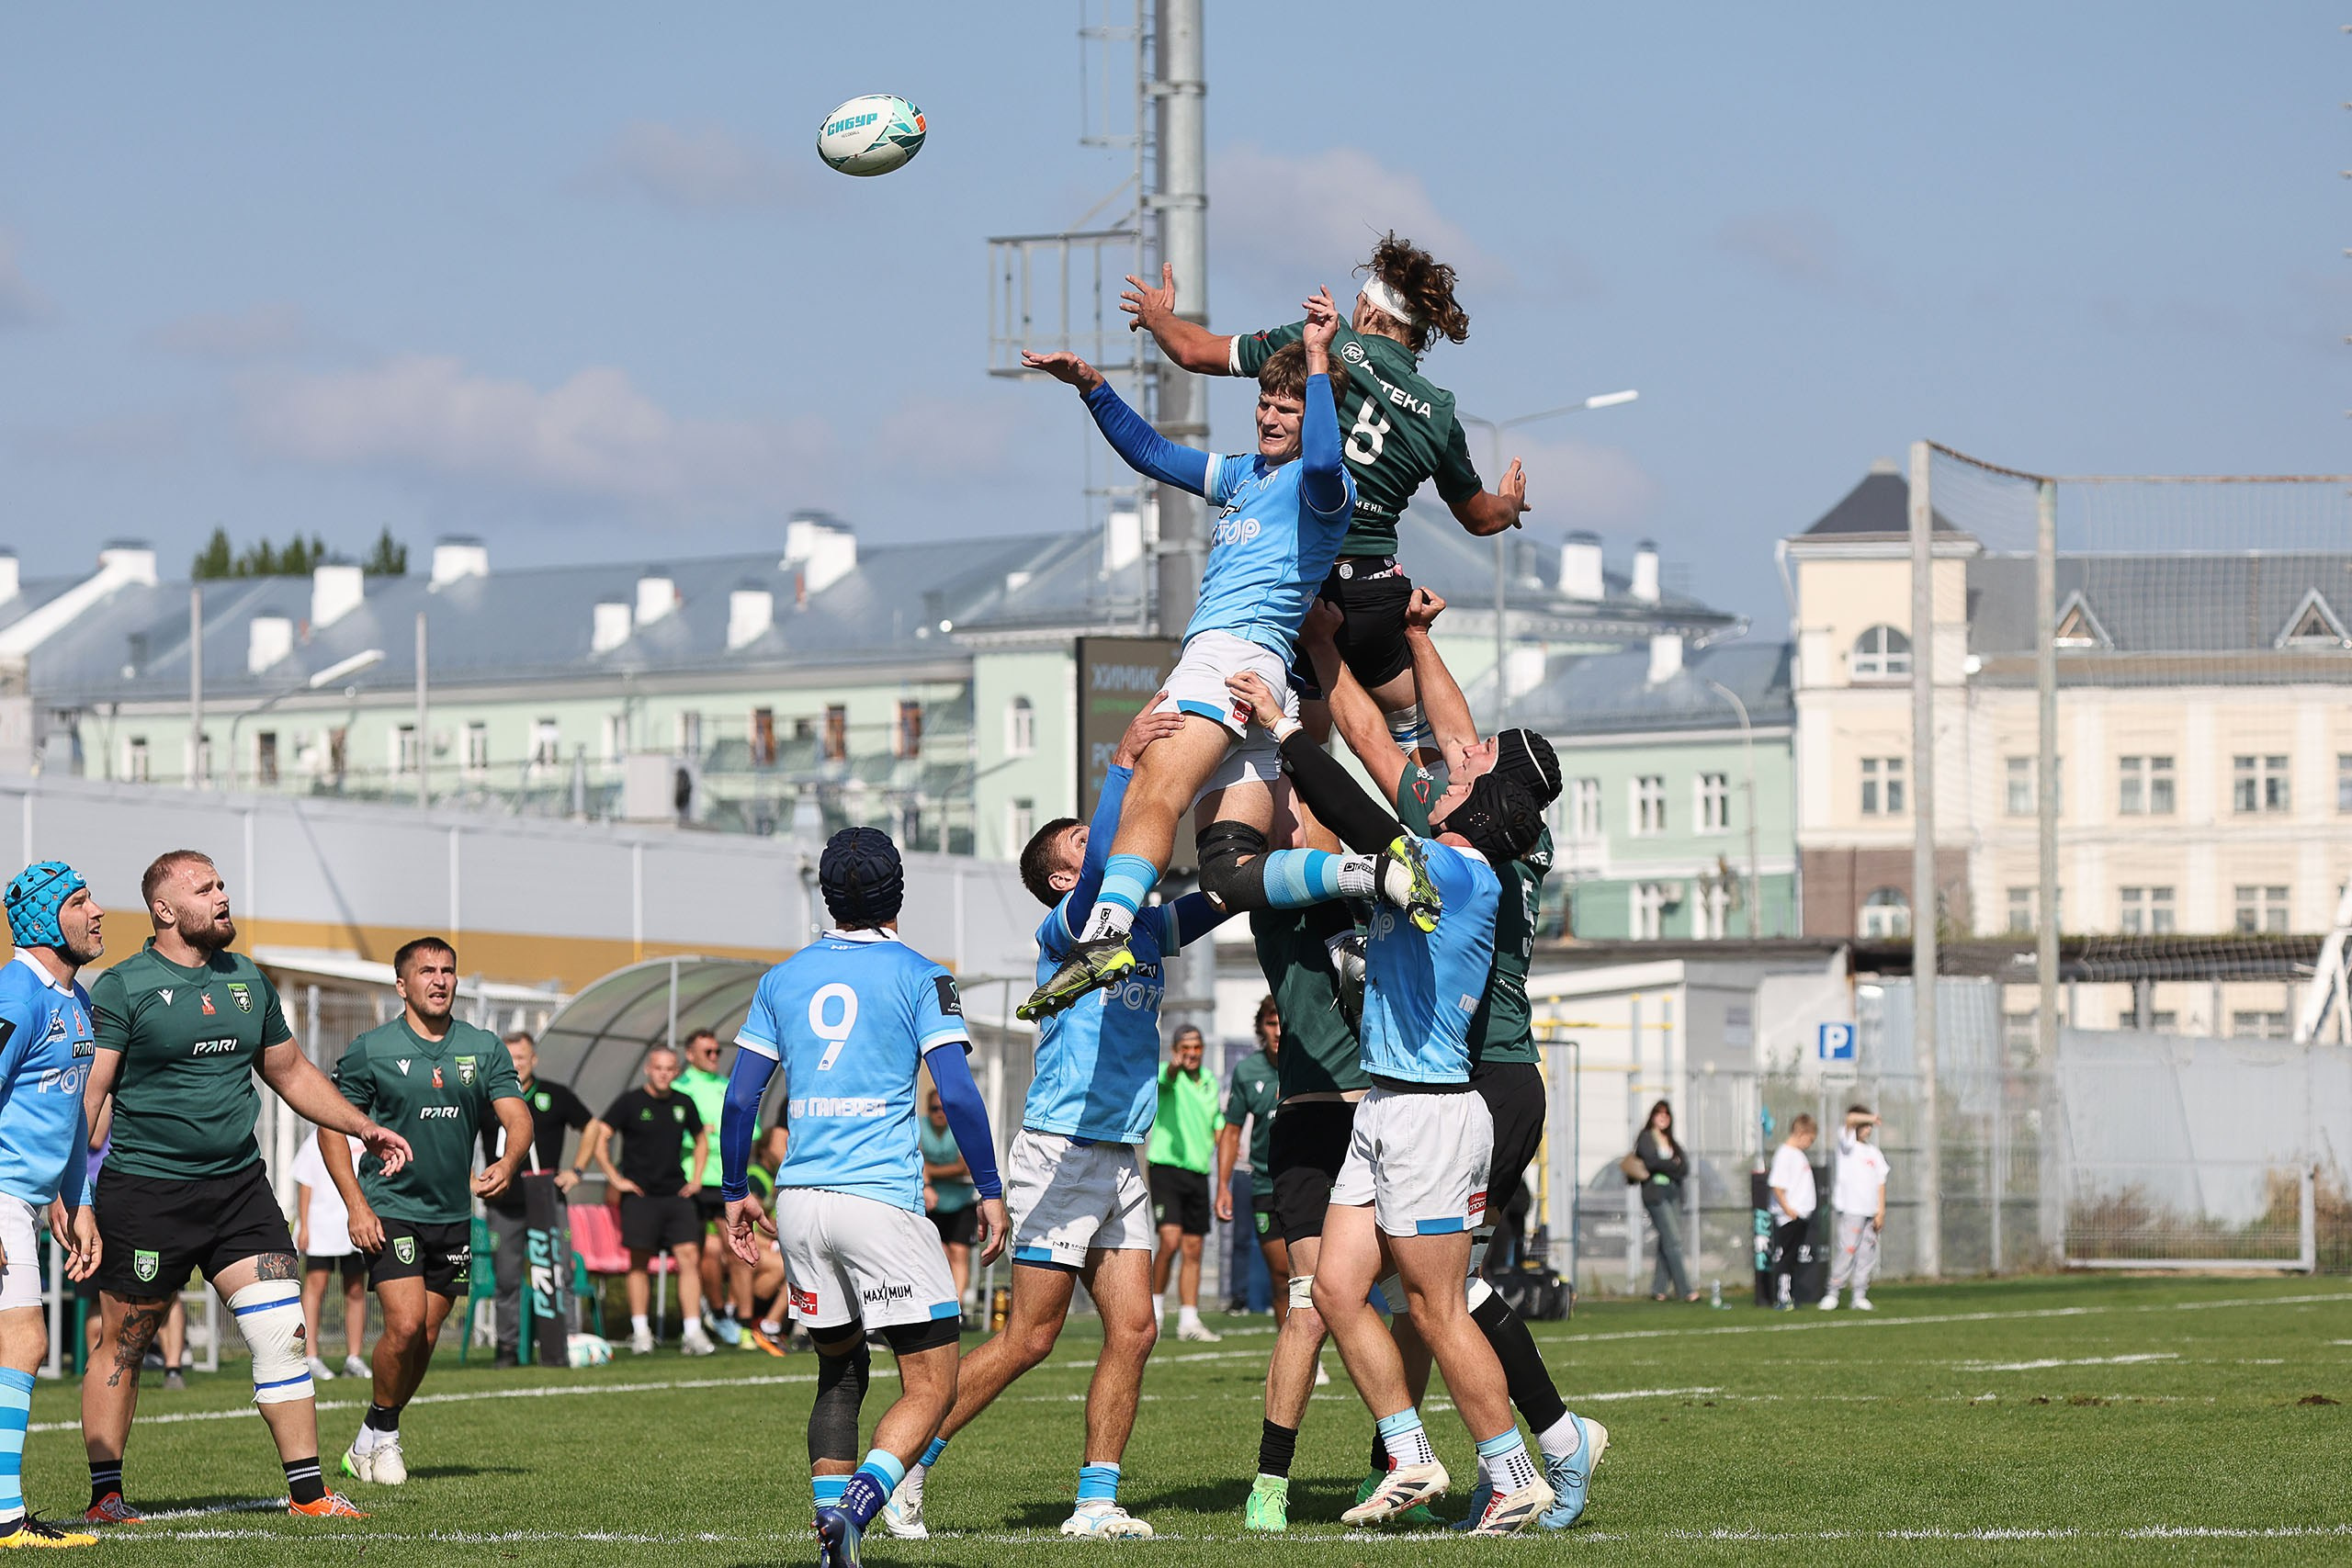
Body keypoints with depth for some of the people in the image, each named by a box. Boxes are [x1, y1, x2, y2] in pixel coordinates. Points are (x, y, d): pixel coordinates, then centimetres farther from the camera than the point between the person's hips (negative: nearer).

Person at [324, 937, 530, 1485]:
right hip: (390, 1210, -4)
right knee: (405, 1325, -17)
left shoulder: (485, 1049, 4)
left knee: (426, 1337, 6)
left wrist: (508, 1163, -25)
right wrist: (356, 1205, -11)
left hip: (454, 1214, 4)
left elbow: (518, 1117, -2)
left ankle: (377, 1438, 24)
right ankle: (377, 1435, 3)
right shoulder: (370, 1050, -5)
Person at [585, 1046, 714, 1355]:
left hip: (677, 1194, 3)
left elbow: (700, 1139, 28)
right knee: (640, 1262, -1)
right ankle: (640, 1332, 7)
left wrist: (695, 1179, 17)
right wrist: (616, 1179, -8)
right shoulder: (630, 1102, -2)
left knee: (689, 1257, -7)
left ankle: (692, 1332, -7)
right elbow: (598, 1139, -4)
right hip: (640, 1196, -3)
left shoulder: (683, 1104, 11)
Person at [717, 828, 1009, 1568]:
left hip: (799, 1200, 5)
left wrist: (735, 1193, 22)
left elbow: (740, 1099, 11)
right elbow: (958, 1093, -8)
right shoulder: (917, 976, 0)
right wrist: (989, 1190, 1)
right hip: (882, 1198, -5)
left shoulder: (783, 979, 12)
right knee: (931, 1386, -3)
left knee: (840, 1371, 19)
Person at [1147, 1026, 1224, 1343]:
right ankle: (1154, 1308, -3)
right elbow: (1166, 1077, -30)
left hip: (1198, 1173, 6)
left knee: (1193, 1250, 6)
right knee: (1171, 1240, -18)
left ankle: (1189, 1321, 9)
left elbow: (1218, 1127, 21)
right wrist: (1175, 1066, -55)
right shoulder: (1169, 1075, -5)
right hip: (1166, 1169, -6)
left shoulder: (1210, 1082, 14)